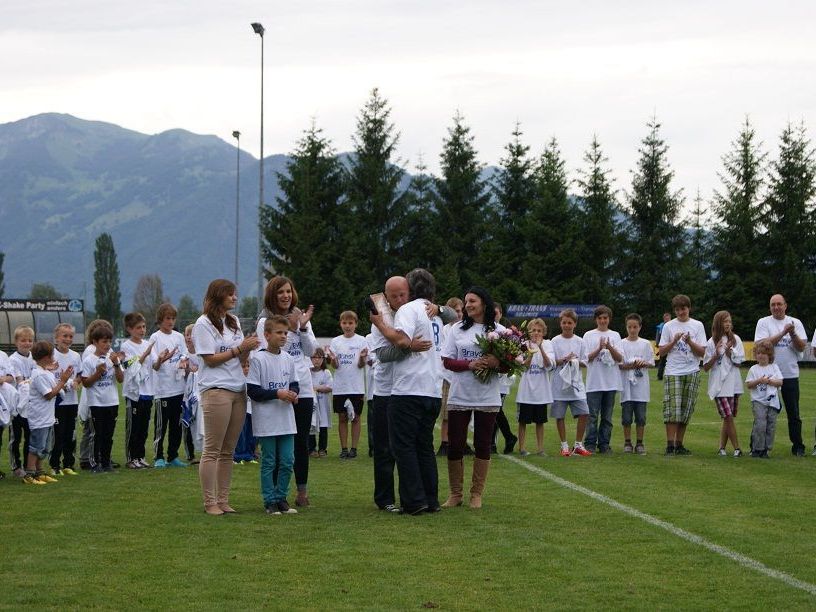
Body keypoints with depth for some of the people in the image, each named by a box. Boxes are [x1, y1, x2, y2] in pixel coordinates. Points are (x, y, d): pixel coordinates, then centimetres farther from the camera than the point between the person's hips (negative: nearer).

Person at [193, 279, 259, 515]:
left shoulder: (234, 322, 17)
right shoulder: (203, 324, -4)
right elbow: (210, 359, -10)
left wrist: (248, 348, -1)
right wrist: (239, 348, -12)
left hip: (238, 390, 7)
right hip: (216, 391, -7)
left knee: (228, 451, 7)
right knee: (212, 450, -5)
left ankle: (223, 500, 11)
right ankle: (210, 503, -4)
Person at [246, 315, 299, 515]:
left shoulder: (288, 359, 9)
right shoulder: (258, 359, -10)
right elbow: (252, 390, -12)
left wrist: (293, 394, -5)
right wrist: (278, 394, -18)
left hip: (286, 420, 6)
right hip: (266, 421, -5)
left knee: (287, 461, 5)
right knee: (269, 462, 2)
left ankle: (281, 498, 17)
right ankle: (270, 501, 9)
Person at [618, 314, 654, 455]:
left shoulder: (645, 344, 7)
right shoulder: (622, 343, 2)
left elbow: (652, 363, 7)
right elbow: (618, 364, -4)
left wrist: (643, 364, -13)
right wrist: (631, 365, -19)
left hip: (641, 385, 1)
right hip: (626, 385, -1)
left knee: (641, 416, 2)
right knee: (627, 417, 0)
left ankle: (639, 443, 10)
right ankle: (627, 443, 10)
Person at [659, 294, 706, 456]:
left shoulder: (697, 326, 7)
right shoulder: (669, 326, 5)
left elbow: (702, 352, 2)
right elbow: (662, 351, 3)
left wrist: (689, 342, -14)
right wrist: (674, 341, -11)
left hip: (692, 373, 2)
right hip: (673, 373, -2)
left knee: (686, 410, 3)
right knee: (672, 409, -11)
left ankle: (679, 444, 10)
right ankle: (670, 445, -11)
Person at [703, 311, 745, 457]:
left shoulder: (735, 339, 7)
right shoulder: (712, 343, 0)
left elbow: (738, 362, 4)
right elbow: (706, 367, 1)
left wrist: (729, 352, -11)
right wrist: (716, 355, -13)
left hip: (733, 383, 3)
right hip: (719, 384, -3)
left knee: (728, 418, 4)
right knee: (728, 417, -9)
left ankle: (722, 447, 13)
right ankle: (737, 448, -4)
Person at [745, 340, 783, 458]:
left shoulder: (774, 367, 9)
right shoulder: (754, 369, 4)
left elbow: (780, 382, 2)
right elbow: (748, 385, -1)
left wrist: (769, 381, -11)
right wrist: (759, 381, -15)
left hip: (772, 401, 2)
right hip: (759, 401, -2)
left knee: (771, 426, 2)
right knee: (760, 424, -13)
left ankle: (765, 449, 11)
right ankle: (756, 449, -6)